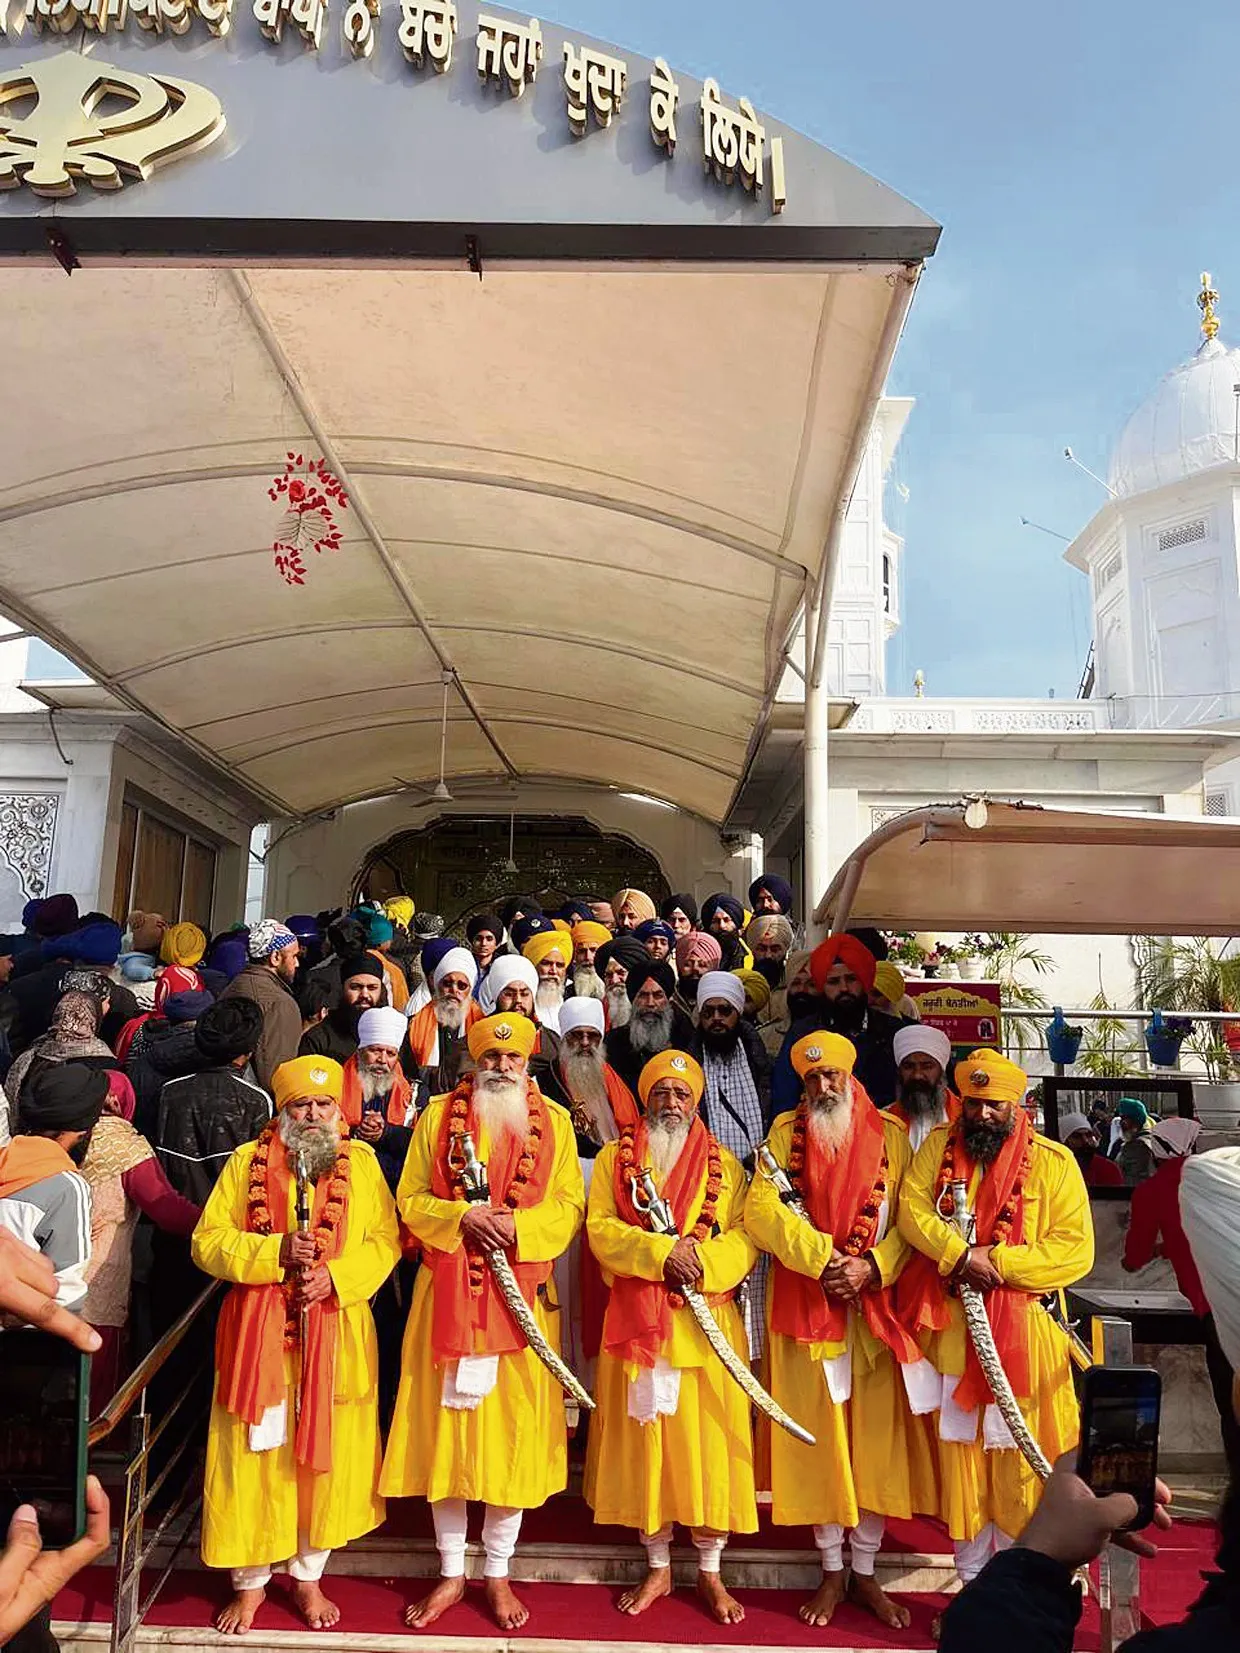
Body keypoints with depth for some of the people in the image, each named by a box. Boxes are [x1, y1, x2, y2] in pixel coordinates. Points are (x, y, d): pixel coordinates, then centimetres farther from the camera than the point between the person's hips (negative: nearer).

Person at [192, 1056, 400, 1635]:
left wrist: (336, 1275, -16)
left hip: (336, 1332, 1)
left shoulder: (361, 1160, 2)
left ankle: (308, 1576, 31)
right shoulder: (248, 1161, 0)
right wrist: (276, 1252, -18)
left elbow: (385, 1240, 0)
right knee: (255, 1457, 7)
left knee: (327, 1456, 10)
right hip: (257, 1331, 0)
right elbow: (207, 1242, -4)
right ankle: (250, 1582, 28)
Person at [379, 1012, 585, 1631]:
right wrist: (461, 1217, -14)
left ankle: (498, 1574, 25)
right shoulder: (438, 1116, 4)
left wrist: (518, 1225, -17)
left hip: (523, 1293, 0)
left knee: (514, 1427, 6)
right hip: (449, 1292, 0)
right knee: (446, 1424, 7)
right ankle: (451, 1573, 25)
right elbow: (410, 1199, 3)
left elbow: (568, 1205, 0)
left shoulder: (553, 1121, 4)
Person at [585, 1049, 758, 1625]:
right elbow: (600, 1228, -6)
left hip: (708, 1323, 0)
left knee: (708, 1440, 5)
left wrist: (702, 1262, -20)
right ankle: (657, 1568, 26)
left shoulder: (725, 1164, 6)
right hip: (636, 1323, 0)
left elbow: (746, 1237, -2)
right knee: (645, 1440, 8)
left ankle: (710, 1572, 24)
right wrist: (662, 1252, -19)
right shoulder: (614, 1159, 5)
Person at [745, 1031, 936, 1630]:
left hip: (876, 1306, 0)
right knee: (817, 1436, 7)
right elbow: (762, 1206, -10)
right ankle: (832, 1570, 23)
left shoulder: (890, 1134, 0)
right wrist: (823, 1257, -18)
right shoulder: (786, 1131, 0)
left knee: (876, 1435, 7)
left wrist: (870, 1267, -17)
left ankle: (865, 1572, 24)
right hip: (805, 1305, 0)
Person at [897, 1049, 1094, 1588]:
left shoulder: (1054, 1162, -3)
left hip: (1025, 1336, -2)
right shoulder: (938, 1145, 4)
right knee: (960, 1457, 10)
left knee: (1021, 1464, 6)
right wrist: (961, 1257, -19)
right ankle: (971, 1582, 26)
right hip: (952, 1331, 2)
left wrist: (997, 1261, -17)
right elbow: (912, 1210, -5)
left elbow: (1076, 1250, -9)